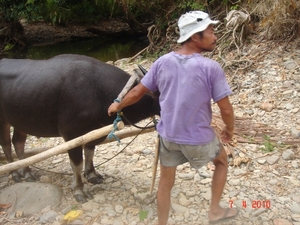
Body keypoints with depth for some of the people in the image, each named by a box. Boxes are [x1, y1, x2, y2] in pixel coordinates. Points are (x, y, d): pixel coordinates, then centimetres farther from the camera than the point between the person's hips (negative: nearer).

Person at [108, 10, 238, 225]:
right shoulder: (211, 67, -19)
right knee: (222, 161, 27)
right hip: (199, 138, -3)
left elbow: (138, 92, 2)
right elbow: (226, 109, -15)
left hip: (168, 135, 3)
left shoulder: (162, 62, -7)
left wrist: (118, 106, 20)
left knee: (166, 182, 20)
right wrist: (230, 130, 6)